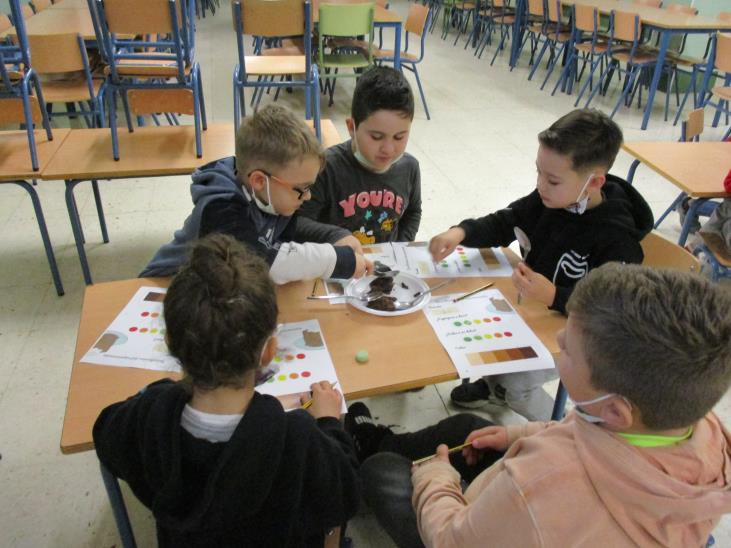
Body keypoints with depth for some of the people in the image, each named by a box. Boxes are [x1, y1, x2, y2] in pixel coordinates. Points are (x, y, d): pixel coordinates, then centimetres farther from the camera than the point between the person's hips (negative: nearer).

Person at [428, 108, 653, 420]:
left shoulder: (617, 238, -28)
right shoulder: (550, 199, -10)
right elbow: (503, 224, 1)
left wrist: (553, 297, -39)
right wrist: (462, 232, -19)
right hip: (531, 311, 7)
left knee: (515, 381, -20)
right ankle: (494, 385, 34)